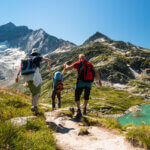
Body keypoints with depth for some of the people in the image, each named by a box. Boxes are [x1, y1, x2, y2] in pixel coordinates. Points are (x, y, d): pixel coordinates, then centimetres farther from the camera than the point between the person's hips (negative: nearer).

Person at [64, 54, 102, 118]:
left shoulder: (78, 63, 4)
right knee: (86, 96, 25)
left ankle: (79, 111, -7)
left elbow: (68, 68, 4)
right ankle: (84, 110, 26)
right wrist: (99, 80, 21)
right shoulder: (89, 64, 14)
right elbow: (96, 72, 12)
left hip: (80, 82, -4)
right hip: (88, 83, 4)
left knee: (77, 97, 6)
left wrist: (66, 65, 28)